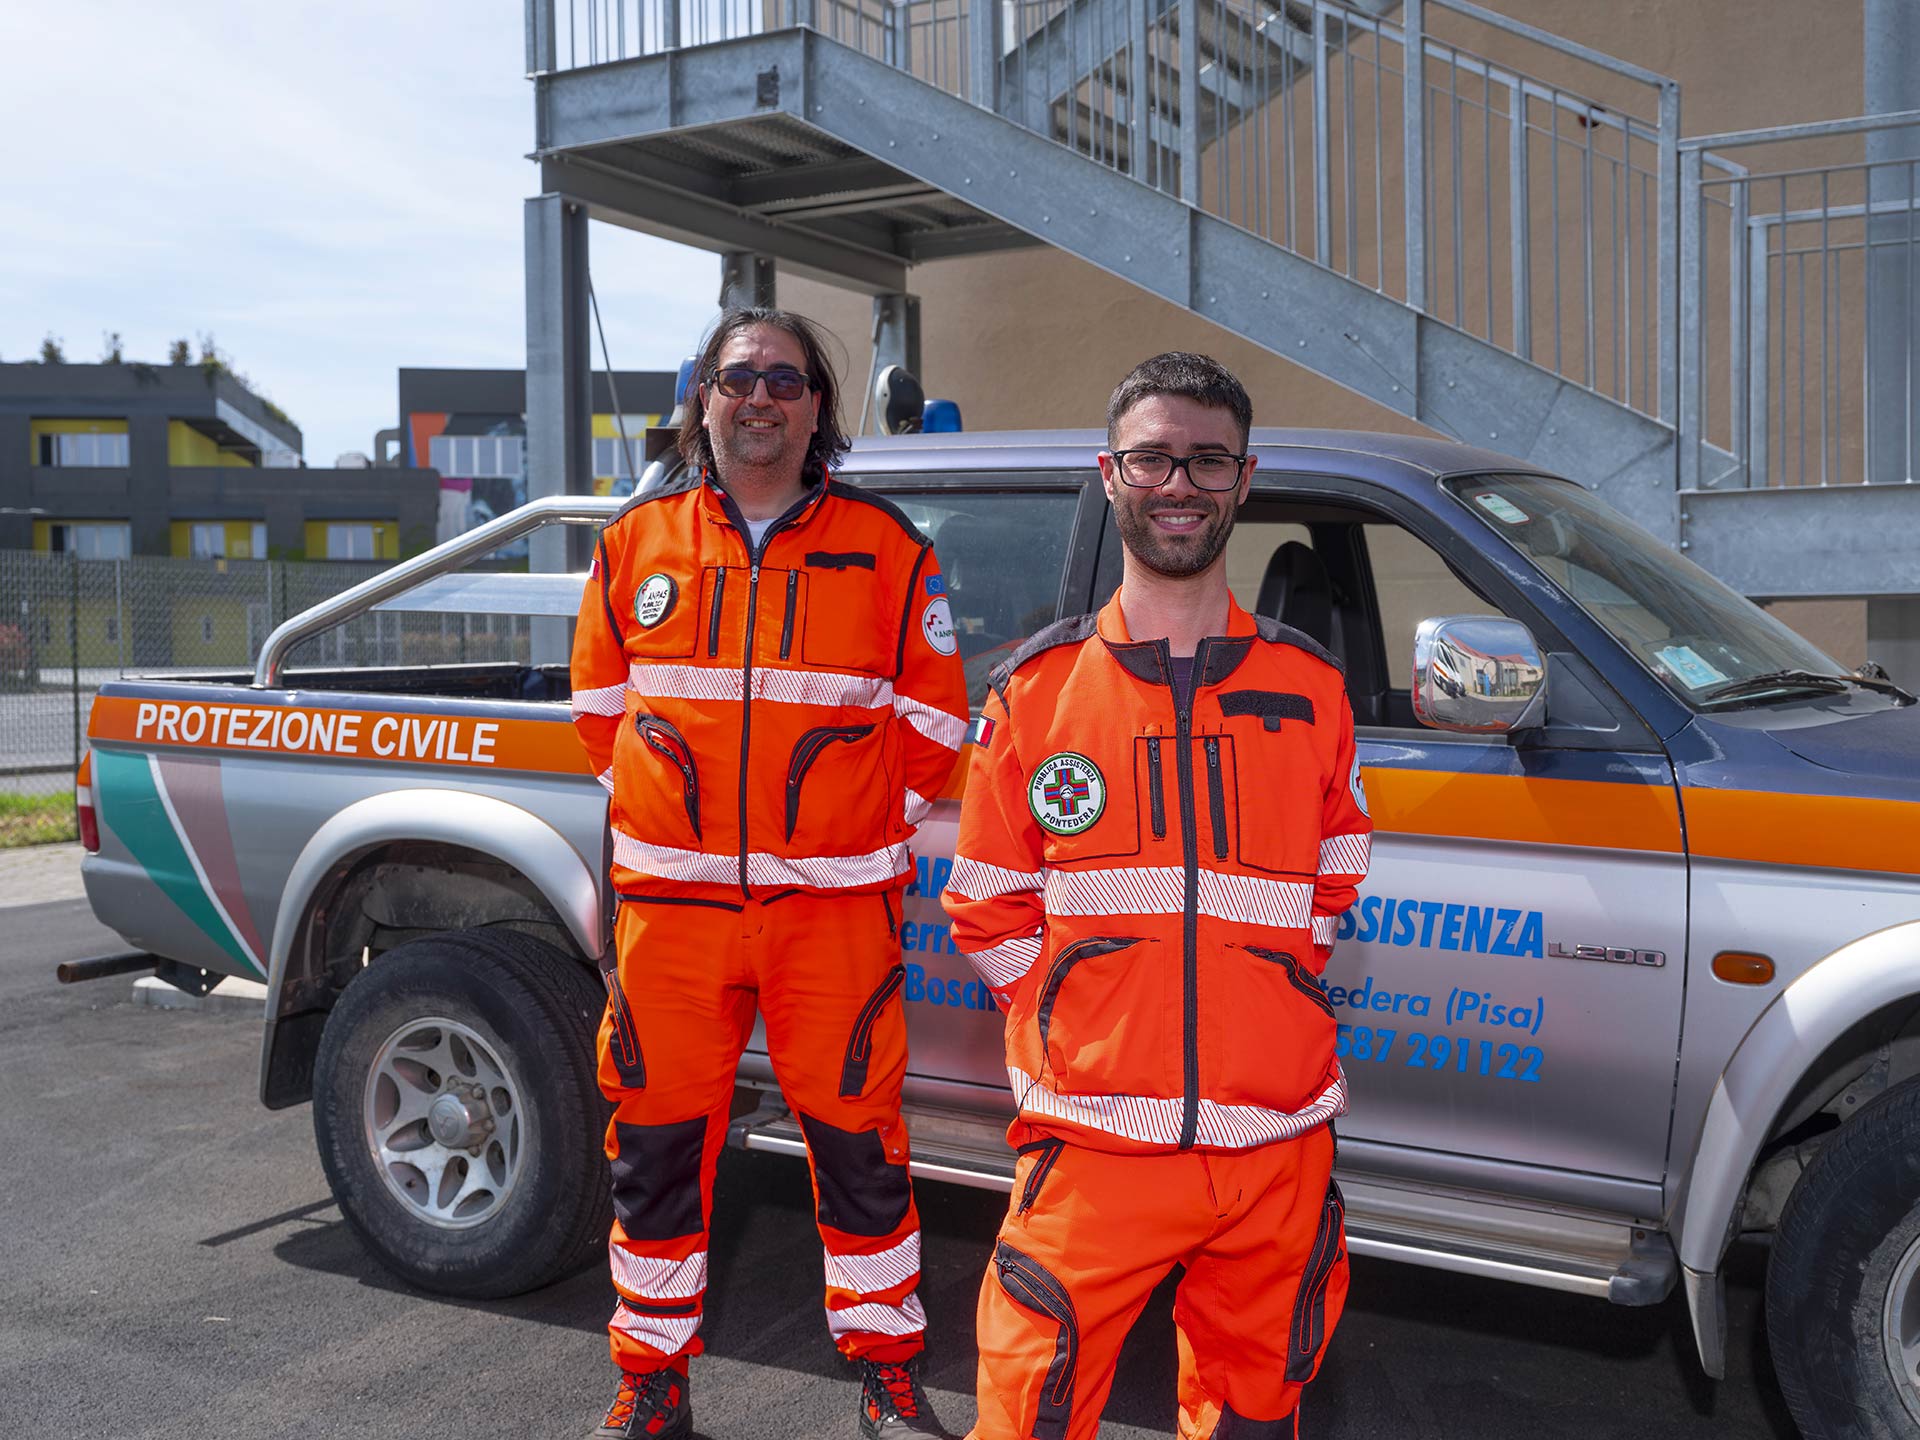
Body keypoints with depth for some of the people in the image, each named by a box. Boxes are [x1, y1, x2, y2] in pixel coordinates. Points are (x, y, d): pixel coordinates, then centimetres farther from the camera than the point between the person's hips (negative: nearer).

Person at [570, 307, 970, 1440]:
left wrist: (871, 827, 5)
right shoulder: (638, 543, 8)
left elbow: (934, 719, 8)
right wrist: (670, 812, 12)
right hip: (672, 901, 2)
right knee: (657, 1143, 9)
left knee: (858, 1140, 4)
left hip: (835, 904, -1)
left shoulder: (886, 550, 3)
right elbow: (601, 700, 17)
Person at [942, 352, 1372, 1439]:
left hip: (1277, 1147, 2)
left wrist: (1265, 1010, 6)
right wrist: (1083, 1032, -3)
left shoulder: (1312, 687, 7)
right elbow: (988, 911, 6)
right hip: (1093, 1146, -2)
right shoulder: (1038, 687, 2)